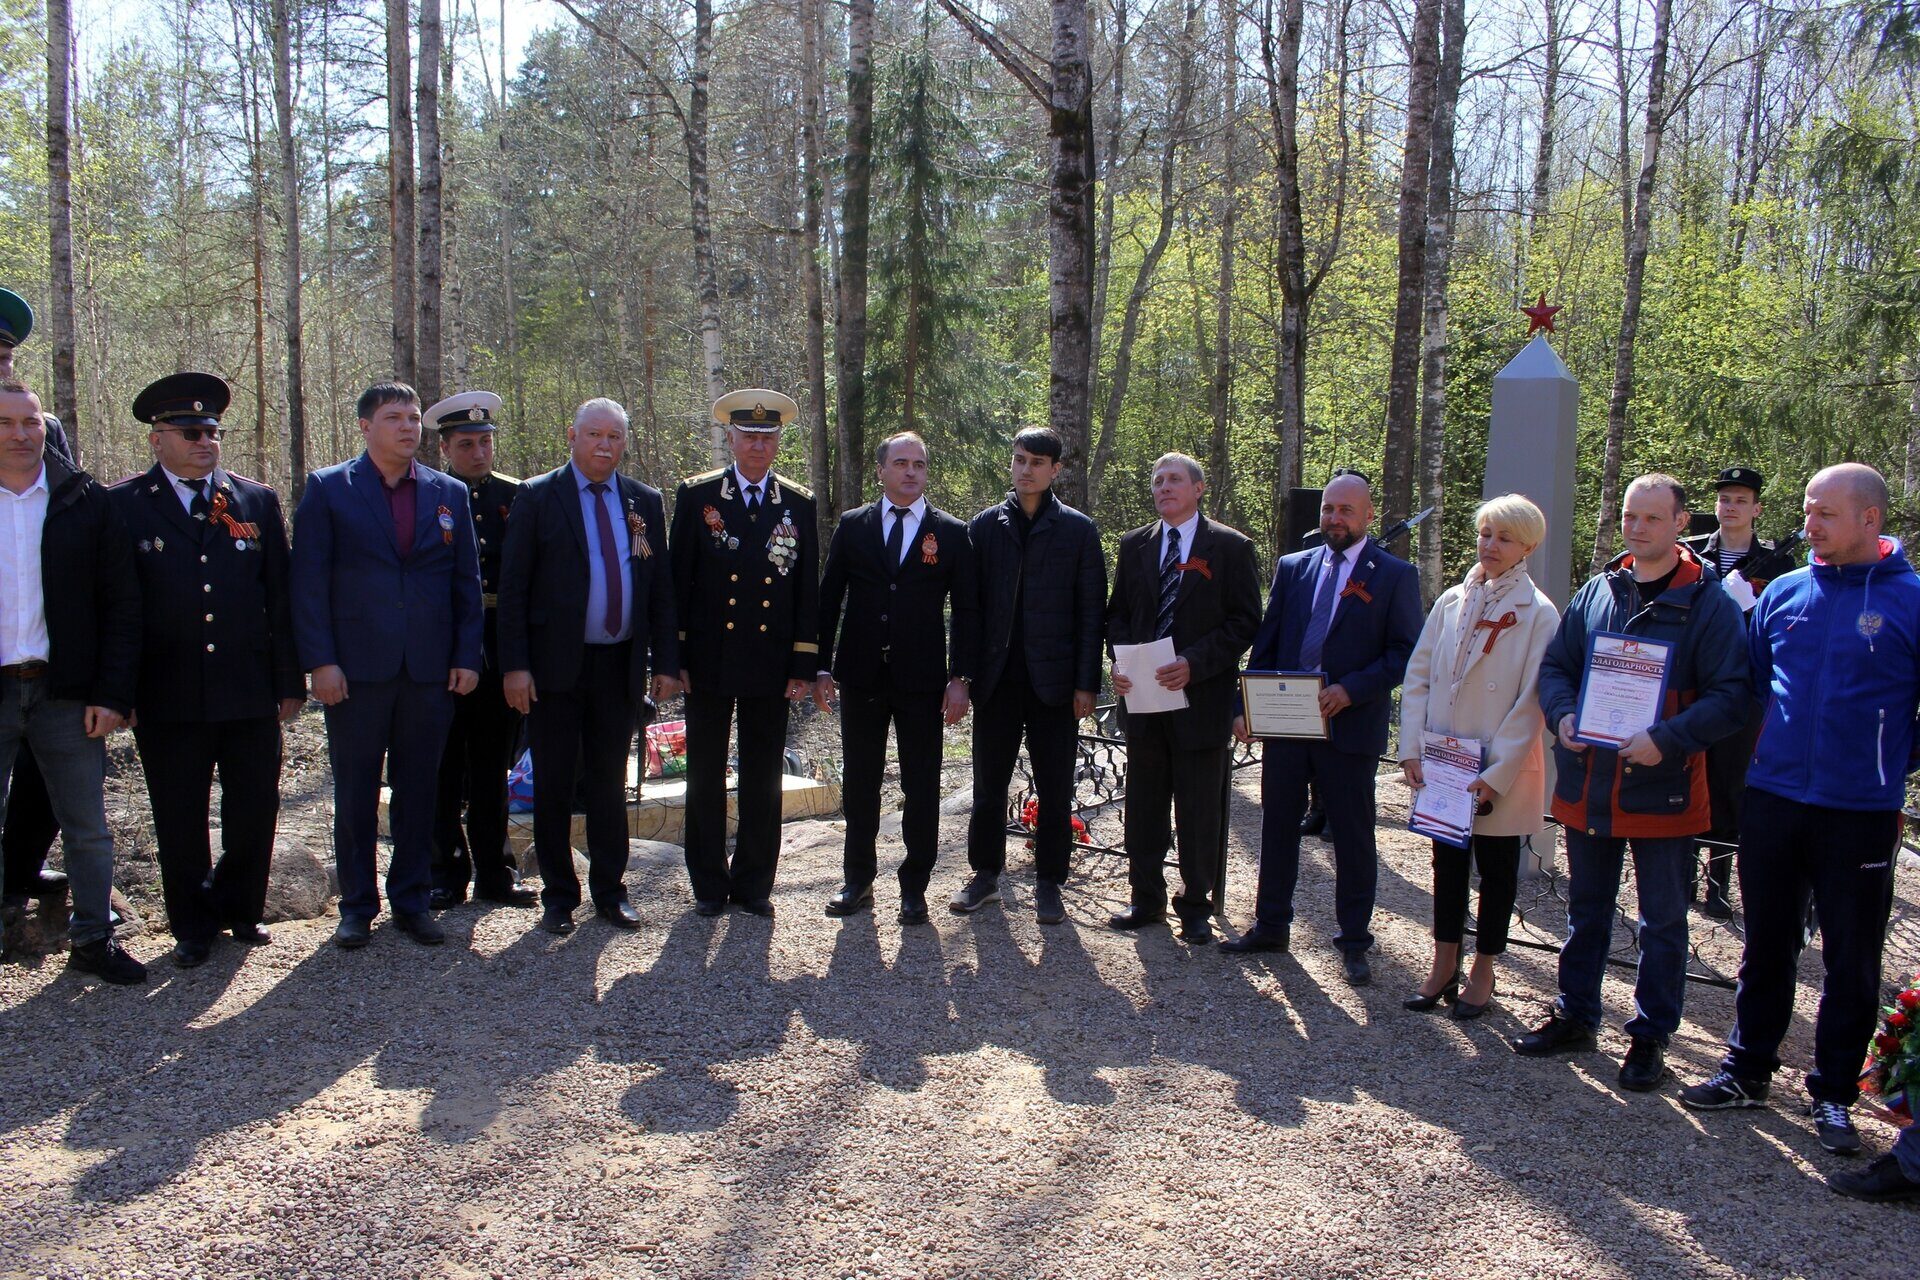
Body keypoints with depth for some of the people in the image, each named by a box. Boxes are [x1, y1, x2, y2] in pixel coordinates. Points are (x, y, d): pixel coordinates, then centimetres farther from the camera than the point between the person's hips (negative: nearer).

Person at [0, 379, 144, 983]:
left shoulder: (87, 503, 2)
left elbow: (121, 604, 1)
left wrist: (111, 694, -7)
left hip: (65, 694, 0)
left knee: (88, 830, 7)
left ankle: (93, 938, 20)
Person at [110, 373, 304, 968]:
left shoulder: (257, 502, 9)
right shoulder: (123, 506, 1)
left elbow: (281, 598, 8)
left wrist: (289, 682, 5)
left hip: (250, 695, 2)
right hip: (168, 700, -2)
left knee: (256, 811, 9)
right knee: (181, 823, 9)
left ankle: (241, 910, 30)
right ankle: (194, 926, 25)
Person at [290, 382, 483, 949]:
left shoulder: (449, 493, 10)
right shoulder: (327, 489, 3)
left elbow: (467, 582, 10)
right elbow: (309, 582, -2)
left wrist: (467, 657, 2)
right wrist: (320, 661, -10)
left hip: (431, 669, 2)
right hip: (356, 667, -2)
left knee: (418, 790, 9)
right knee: (355, 792, 7)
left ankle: (412, 900, 21)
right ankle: (357, 906, 19)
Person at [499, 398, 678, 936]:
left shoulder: (646, 502, 8)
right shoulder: (538, 497, -1)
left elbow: (661, 586, 9)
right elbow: (513, 586, -4)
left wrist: (665, 661, 3)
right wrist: (515, 665, -11)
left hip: (620, 666, 2)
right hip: (556, 666, -2)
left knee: (611, 783, 11)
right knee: (553, 785, 7)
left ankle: (609, 891, 23)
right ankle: (559, 894, 20)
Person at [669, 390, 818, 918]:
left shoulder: (799, 505, 6)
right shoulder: (696, 496, 2)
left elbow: (808, 590, 5)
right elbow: (678, 579, 1)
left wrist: (804, 665, 0)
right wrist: (674, 657, -4)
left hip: (771, 666, 1)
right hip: (708, 661, -1)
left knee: (764, 780, 8)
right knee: (705, 776, 7)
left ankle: (754, 883, 20)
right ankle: (709, 884, 19)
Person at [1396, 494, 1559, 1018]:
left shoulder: (1539, 614, -9)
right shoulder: (1452, 601, 3)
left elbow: (1531, 702, -12)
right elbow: (1418, 675, 4)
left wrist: (1498, 773, -16)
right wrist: (1412, 748, -4)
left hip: (1501, 770, -4)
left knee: (1496, 869, 10)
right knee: (1447, 862, 12)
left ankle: (1482, 973, 23)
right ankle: (1444, 967, 24)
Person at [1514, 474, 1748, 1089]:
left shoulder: (1709, 602, -7)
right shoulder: (1596, 591, 7)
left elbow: (1731, 695, -12)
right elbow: (1555, 666, 12)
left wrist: (1667, 739, -24)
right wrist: (1563, 715, -8)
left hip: (1663, 791, -4)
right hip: (1588, 788, 5)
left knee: (1663, 922, 9)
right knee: (1585, 910, 17)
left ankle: (1651, 1036, 21)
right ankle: (1576, 1016, 31)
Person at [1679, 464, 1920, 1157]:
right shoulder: (1784, 593, 5)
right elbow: (1746, 681, 18)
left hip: (1860, 814, -3)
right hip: (1772, 800, 3)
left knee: (1852, 963, 8)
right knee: (1765, 948, 14)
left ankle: (1833, 1093, 21)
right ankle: (1747, 1070, 27)